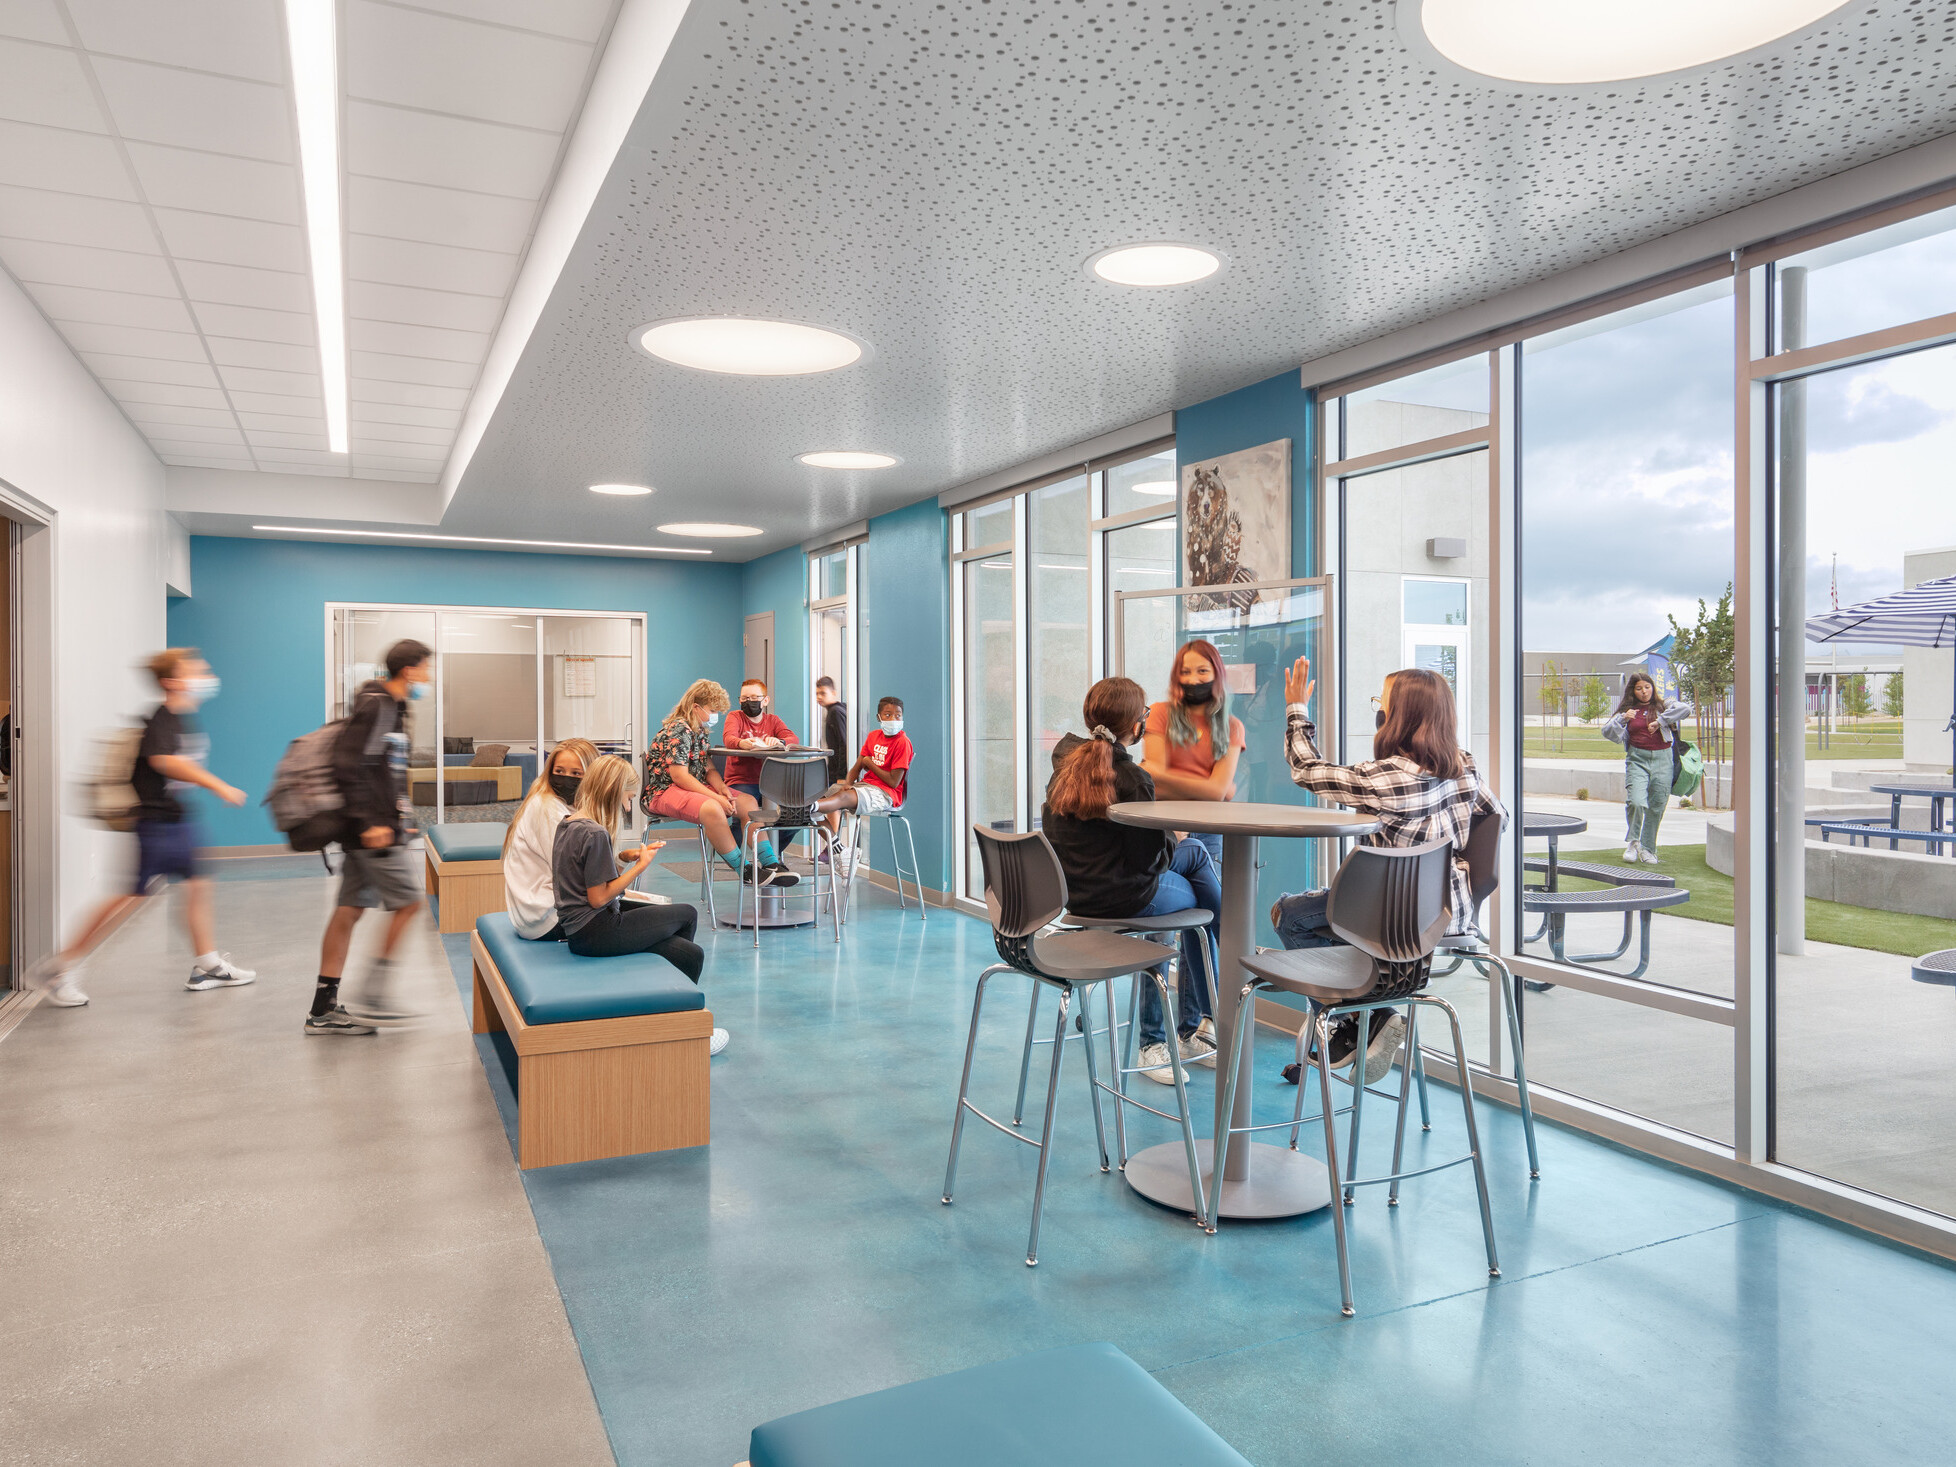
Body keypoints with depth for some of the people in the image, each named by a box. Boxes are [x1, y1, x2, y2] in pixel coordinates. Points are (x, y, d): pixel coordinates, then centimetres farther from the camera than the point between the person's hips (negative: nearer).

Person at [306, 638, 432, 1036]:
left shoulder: (389, 705, 16)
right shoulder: (377, 705, -14)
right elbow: (349, 765, -22)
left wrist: (393, 814, 21)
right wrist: (370, 822, -23)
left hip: (370, 829, 10)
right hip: (375, 833, -10)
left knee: (349, 910, 10)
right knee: (408, 902, -3)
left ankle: (323, 1010, 15)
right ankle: (372, 998, 4)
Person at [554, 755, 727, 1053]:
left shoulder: (566, 823, 9)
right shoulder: (595, 833, -21)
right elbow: (599, 898, -20)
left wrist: (622, 857, 7)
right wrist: (639, 866, -11)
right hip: (595, 933, -10)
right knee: (687, 915, 3)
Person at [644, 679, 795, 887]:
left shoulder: (700, 732, 14)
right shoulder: (678, 730, -16)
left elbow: (709, 769, 13)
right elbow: (679, 776, -23)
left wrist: (723, 789, -9)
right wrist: (717, 797, -24)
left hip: (695, 788, 10)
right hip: (664, 791, -10)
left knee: (748, 801, -4)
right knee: (711, 808, -38)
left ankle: (770, 864, -9)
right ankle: (743, 870, -25)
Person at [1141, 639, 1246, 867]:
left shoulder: (1232, 727, 12)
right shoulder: (1160, 713, 5)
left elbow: (1218, 790, -2)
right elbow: (1156, 788, -3)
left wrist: (1160, 776, -12)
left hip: (1210, 832, 2)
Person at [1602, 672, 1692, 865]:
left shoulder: (1663, 707, 8)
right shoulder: (1627, 710, 11)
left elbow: (1685, 709, -10)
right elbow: (1608, 733, 5)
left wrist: (1660, 721, -14)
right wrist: (1623, 719, -10)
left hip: (1662, 760, 0)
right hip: (1637, 759, 0)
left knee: (1657, 806, 3)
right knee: (1635, 801, -18)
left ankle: (1647, 849, 18)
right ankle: (1632, 841, 4)